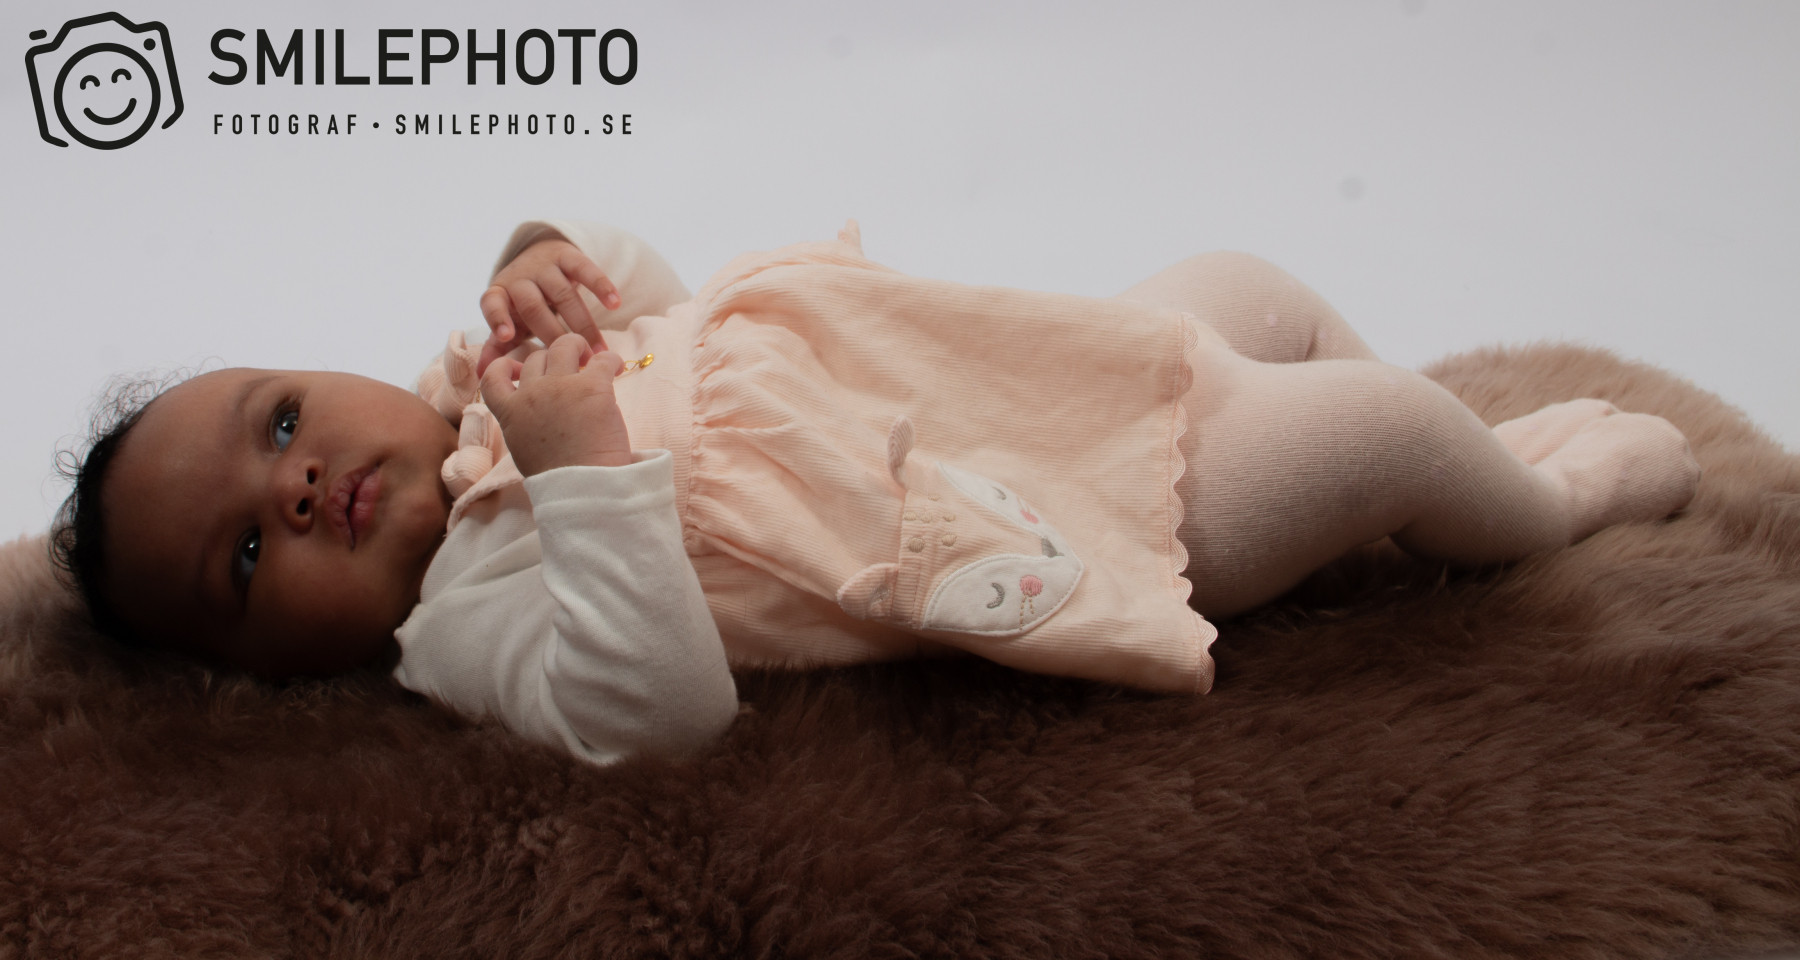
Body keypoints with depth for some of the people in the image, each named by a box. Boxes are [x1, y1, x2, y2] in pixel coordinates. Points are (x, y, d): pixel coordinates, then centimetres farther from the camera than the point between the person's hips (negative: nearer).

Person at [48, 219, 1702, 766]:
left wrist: (552, 251, -6)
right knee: (1379, 424, -8)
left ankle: (1473, 448, 41)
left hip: (1034, 373, 8)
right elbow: (660, 705, -36)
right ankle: (1551, 494, 25)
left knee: (1250, 284, 18)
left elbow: (643, 273, 16)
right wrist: (586, 469, -40)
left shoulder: (483, 385, 3)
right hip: (1082, 519, -8)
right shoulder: (475, 620, -19)